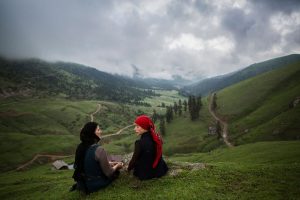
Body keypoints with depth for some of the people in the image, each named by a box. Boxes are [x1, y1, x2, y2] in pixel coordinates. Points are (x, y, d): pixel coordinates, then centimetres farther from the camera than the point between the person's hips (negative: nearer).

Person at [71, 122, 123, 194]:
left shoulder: (81, 147, -4)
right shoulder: (99, 149, -27)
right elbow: (108, 173, -18)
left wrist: (110, 163, 13)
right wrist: (117, 166, 2)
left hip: (82, 182, 6)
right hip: (96, 184, -6)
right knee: (116, 171, 16)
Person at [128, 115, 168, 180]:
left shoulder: (140, 143, -28)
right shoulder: (157, 138, -8)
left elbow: (134, 159, -14)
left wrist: (129, 168, 7)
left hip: (146, 174, -5)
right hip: (159, 170, 5)